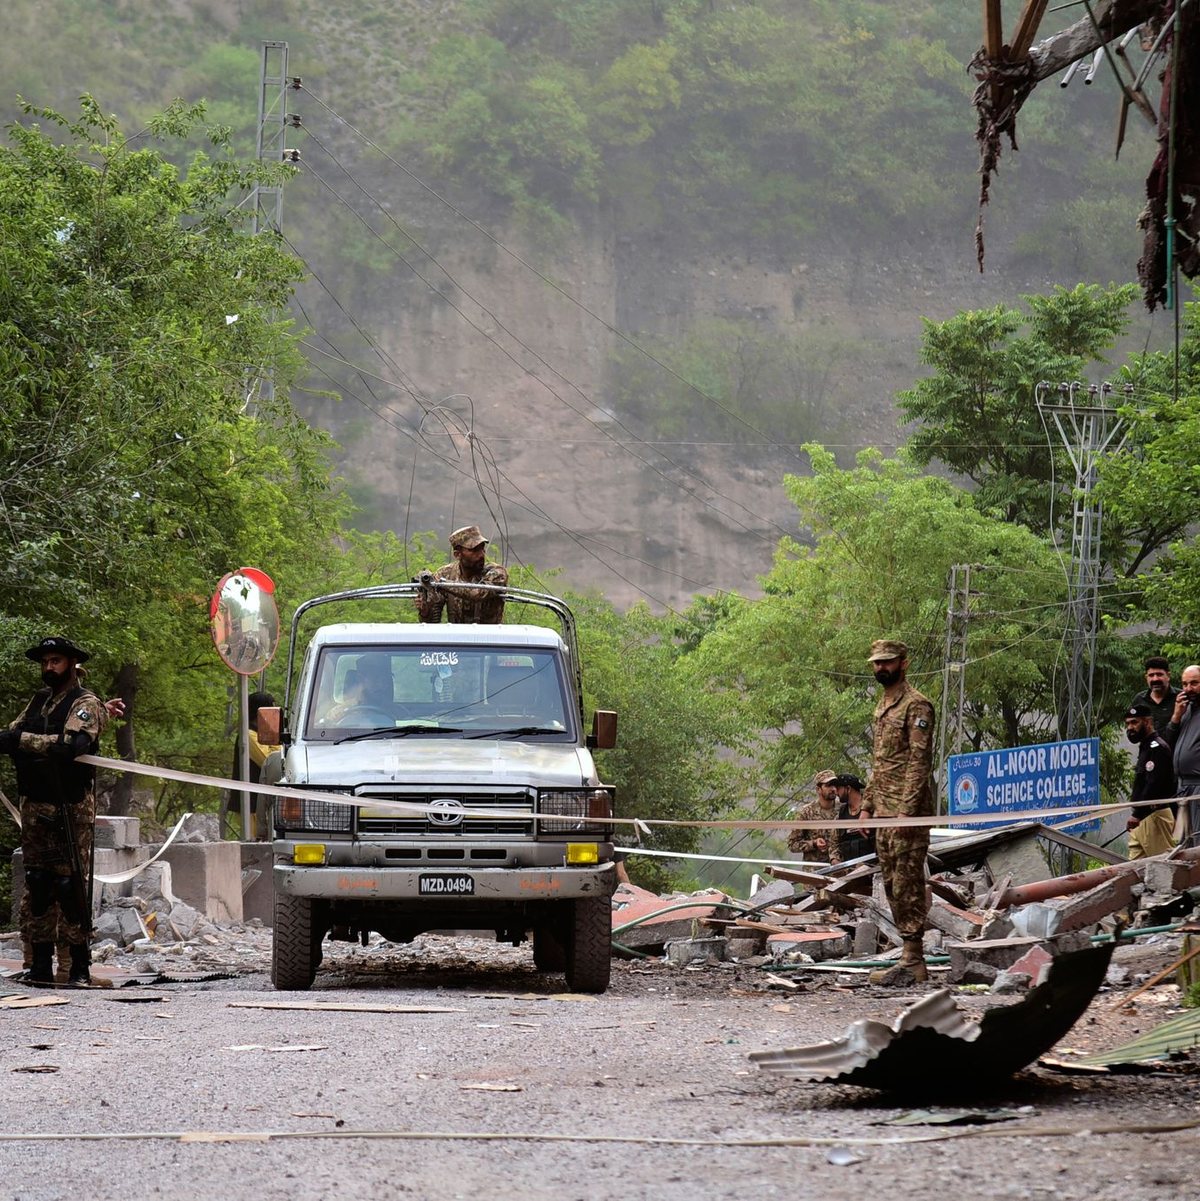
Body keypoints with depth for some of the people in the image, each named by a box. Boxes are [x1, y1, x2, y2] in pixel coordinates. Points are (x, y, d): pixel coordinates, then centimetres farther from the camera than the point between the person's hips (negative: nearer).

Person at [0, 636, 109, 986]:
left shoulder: (85, 704, -5)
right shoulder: (39, 701, 18)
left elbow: (71, 745, -22)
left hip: (70, 809, -7)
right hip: (34, 805, 7)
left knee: (71, 884, -8)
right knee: (36, 883, 6)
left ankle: (80, 966, -6)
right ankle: (41, 963, 10)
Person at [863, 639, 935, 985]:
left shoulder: (916, 706, -10)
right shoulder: (882, 707, 19)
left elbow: (920, 761, -17)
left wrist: (907, 810, -22)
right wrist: (868, 806, 20)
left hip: (907, 812, -10)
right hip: (884, 811, 10)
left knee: (908, 884, -10)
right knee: (892, 884, 10)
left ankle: (912, 961, -11)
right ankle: (911, 954, 14)